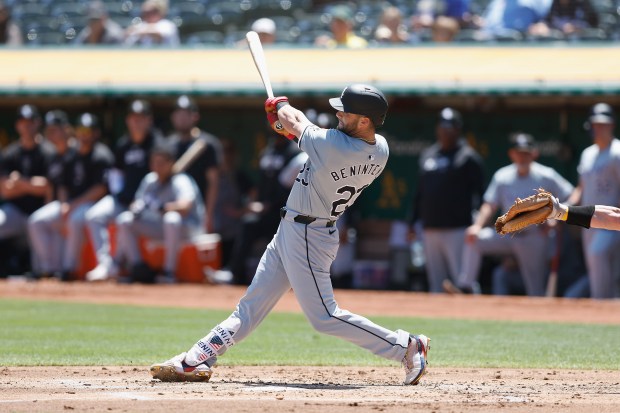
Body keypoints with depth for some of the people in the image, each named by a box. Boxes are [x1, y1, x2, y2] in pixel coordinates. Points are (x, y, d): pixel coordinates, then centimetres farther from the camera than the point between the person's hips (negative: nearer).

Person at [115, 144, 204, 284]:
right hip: (158, 228, 7)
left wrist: (160, 207, -43)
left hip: (188, 228, -7)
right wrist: (136, 207, -16)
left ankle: (169, 271, -32)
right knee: (124, 219, -7)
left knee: (172, 218, -41)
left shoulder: (181, 182, -18)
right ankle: (137, 267, -8)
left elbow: (184, 207, -35)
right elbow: (138, 203, 8)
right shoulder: (150, 180, 5)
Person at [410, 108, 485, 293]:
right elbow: (419, 192, 22)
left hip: (457, 229, -7)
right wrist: (414, 221, 16)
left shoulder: (468, 157, -2)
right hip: (429, 229, 7)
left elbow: (479, 192, -7)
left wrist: (476, 225, -16)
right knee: (436, 283, 9)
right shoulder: (427, 155, 18)